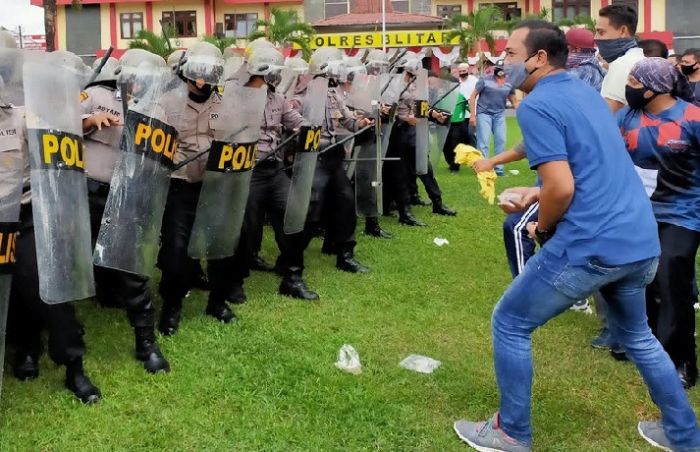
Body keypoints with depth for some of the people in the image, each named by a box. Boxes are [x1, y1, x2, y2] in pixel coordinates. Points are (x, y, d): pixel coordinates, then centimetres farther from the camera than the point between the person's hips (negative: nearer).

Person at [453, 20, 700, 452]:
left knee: (510, 325, 10)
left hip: (591, 246, -9)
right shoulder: (586, 91, 16)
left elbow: (562, 189, -20)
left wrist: (542, 227, -1)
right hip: (642, 242, 9)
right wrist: (539, 192, 17)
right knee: (637, 335, 29)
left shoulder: (536, 105, -12)